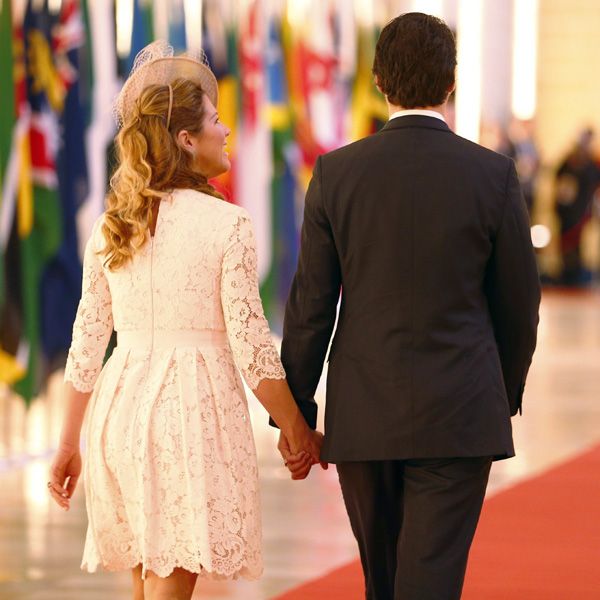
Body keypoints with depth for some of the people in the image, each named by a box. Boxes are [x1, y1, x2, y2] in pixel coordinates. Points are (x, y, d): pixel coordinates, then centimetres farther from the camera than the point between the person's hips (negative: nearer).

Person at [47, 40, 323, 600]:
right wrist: (298, 431, 2)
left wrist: (69, 442, 19)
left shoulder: (111, 226, 6)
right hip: (192, 407, -6)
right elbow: (251, 348, -10)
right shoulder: (226, 223, -10)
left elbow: (87, 341, 10)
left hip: (120, 406, 6)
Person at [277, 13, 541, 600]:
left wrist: (295, 413, 7)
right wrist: (506, 396, 19)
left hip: (363, 415, 2)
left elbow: (311, 306, -2)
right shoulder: (493, 175, -5)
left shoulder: (336, 173, -3)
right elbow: (518, 303, 3)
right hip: (459, 418, -2)